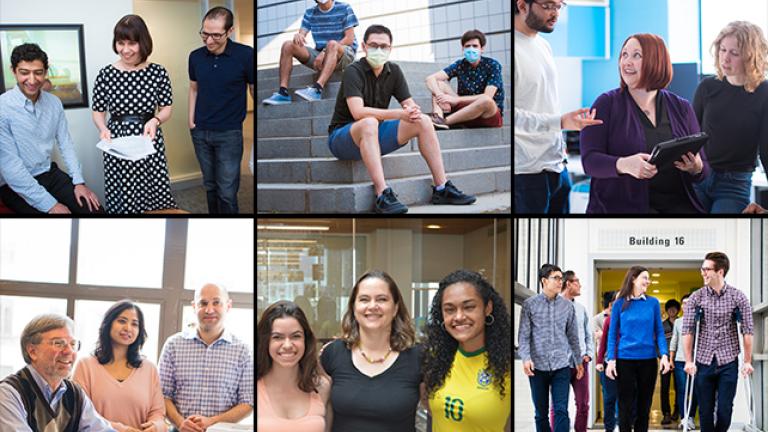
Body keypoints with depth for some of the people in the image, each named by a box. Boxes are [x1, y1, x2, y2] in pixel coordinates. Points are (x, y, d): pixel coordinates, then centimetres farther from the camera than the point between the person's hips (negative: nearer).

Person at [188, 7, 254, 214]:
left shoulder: (245, 55, -14)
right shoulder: (196, 56, -1)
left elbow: (254, 91, -5)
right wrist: (191, 120, 8)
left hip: (229, 134, -4)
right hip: (200, 132, 4)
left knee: (227, 191, -4)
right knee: (210, 185, 14)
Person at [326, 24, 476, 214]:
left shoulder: (394, 71, 4)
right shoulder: (354, 71, -17)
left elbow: (409, 104, 2)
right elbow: (357, 112, -30)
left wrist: (414, 111, -24)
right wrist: (398, 114, -36)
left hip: (374, 135, 7)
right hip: (342, 137, -7)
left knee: (423, 122, -6)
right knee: (369, 123, -39)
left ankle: (442, 189, -4)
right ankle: (382, 196, -43)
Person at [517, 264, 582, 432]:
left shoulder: (568, 306, 6)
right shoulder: (530, 304, 0)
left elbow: (573, 335, 12)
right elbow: (523, 335, -4)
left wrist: (579, 360, 14)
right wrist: (526, 358, -17)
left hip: (561, 367, 1)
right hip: (538, 367, -1)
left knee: (561, 411, -7)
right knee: (541, 413, 8)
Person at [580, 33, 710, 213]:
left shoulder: (681, 108, 12)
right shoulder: (607, 103, 4)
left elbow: (703, 170, 13)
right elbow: (590, 160, -6)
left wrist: (696, 168, -11)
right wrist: (623, 165, -26)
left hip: (677, 204, 4)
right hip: (622, 204, -4)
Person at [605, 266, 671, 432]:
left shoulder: (653, 303, 4)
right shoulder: (620, 304, 1)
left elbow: (659, 331, 5)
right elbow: (612, 334, 2)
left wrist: (664, 354, -9)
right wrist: (611, 359, -7)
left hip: (648, 360, 2)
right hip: (625, 360, -2)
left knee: (644, 406, 9)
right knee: (626, 406, 2)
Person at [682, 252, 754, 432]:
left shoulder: (738, 297, -2)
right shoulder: (696, 297, 0)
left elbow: (748, 330, -1)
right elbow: (687, 330, -3)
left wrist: (747, 361, -4)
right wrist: (689, 361, -8)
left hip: (728, 362, -1)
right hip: (703, 361, 1)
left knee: (725, 410, -1)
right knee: (705, 410, 4)